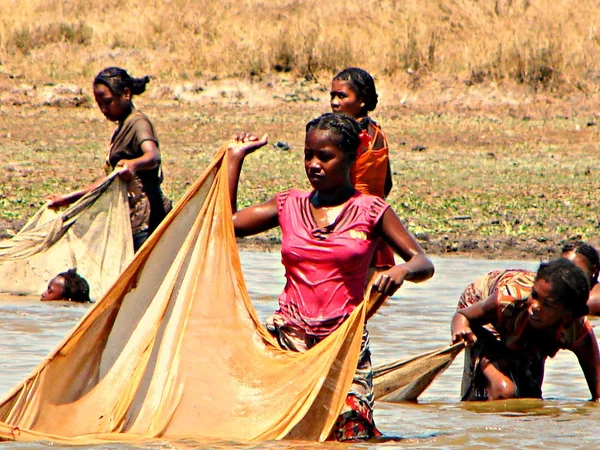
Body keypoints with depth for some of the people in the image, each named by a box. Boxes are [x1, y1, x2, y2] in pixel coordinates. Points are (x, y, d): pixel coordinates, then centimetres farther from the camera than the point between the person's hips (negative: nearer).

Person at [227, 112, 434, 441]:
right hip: (289, 336, 2)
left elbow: (424, 264, 2)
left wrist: (401, 272, -22)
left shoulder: (370, 211, 4)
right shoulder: (289, 205, 12)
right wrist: (235, 156, 13)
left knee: (350, 433, -10)